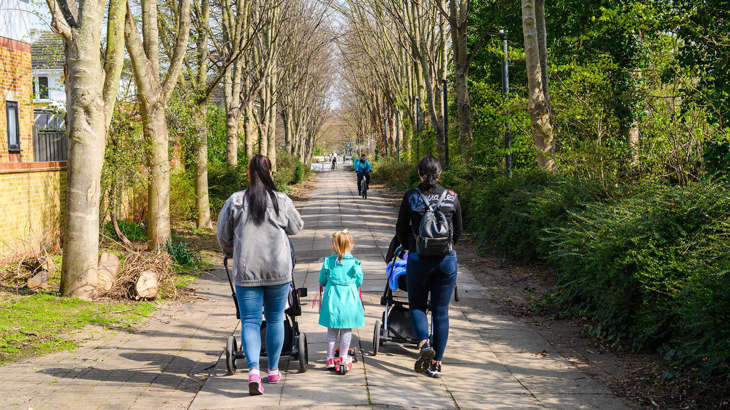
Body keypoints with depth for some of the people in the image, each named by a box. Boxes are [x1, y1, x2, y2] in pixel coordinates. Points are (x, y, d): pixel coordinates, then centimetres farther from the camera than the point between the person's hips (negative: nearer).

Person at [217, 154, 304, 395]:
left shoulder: (235, 201, -2)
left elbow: (223, 236, 8)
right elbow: (296, 228, 11)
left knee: (250, 321, 2)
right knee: (275, 319, 15)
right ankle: (273, 370, 24)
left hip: (246, 272, 0)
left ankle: (253, 370, -16)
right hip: (278, 271, 0)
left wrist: (230, 253, 28)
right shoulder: (282, 201, -4)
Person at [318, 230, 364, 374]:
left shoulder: (328, 261, -2)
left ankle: (330, 358, 16)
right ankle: (343, 358, 14)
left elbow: (322, 281, 7)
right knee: (346, 330, 10)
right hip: (349, 298, -1)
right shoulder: (354, 263, -6)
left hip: (332, 298, 1)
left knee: (332, 330, 12)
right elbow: (359, 282, 3)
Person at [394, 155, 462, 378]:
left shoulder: (411, 196, -5)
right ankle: (436, 363, 11)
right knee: (441, 311, 9)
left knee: (417, 305, 16)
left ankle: (424, 343, -10)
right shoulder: (452, 197, 1)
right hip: (447, 260, 2)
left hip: (419, 259, -2)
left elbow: (401, 229, 5)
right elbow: (458, 232, 10)